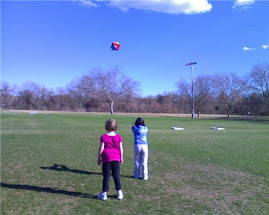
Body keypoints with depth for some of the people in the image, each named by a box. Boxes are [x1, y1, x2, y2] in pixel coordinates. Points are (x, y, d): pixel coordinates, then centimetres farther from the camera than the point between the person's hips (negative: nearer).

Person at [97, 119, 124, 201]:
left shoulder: (103, 137, -8)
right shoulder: (118, 137, 0)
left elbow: (101, 149, -7)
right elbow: (121, 149, 3)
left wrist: (98, 158, 4)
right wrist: (121, 158, 14)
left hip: (106, 159, -2)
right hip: (116, 159, 3)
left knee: (106, 176, 4)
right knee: (116, 176, 10)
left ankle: (104, 194, 11)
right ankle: (119, 193, 16)